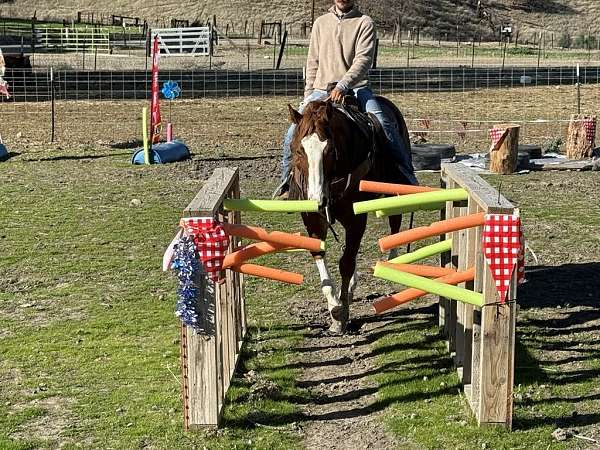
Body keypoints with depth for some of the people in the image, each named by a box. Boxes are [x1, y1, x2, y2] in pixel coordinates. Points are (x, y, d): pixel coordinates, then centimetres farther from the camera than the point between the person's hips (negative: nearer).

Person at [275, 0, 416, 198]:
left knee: (385, 126, -23)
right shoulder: (320, 23, 15)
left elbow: (363, 59, -12)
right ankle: (287, 181, 7)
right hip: (321, 90, 3)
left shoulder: (364, 23, 2)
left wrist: (342, 86, -26)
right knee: (293, 133, -12)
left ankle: (407, 177, -11)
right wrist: (308, 97, 8)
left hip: (356, 88, -3)